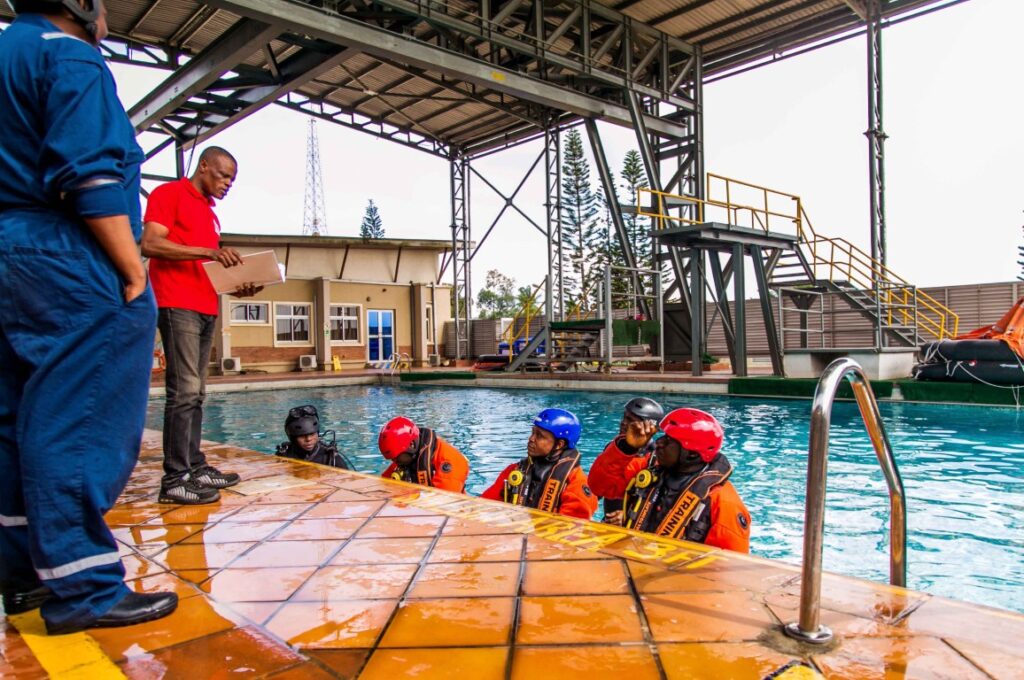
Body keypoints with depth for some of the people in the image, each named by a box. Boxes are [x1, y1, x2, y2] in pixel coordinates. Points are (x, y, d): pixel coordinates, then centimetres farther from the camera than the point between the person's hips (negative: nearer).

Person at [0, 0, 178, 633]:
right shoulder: (71, 58, -6)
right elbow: (91, 177, -19)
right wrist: (134, 273, -16)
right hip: (73, 266, -10)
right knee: (83, 427, -8)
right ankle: (84, 590, -2)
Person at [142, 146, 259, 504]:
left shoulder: (209, 212, 24)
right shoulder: (169, 193, 0)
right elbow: (150, 244, -13)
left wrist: (236, 287, 8)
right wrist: (209, 251, -18)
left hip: (206, 308, 9)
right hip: (178, 304, -9)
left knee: (196, 393, 9)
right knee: (184, 390, -13)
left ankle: (195, 467, 14)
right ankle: (175, 478, -10)